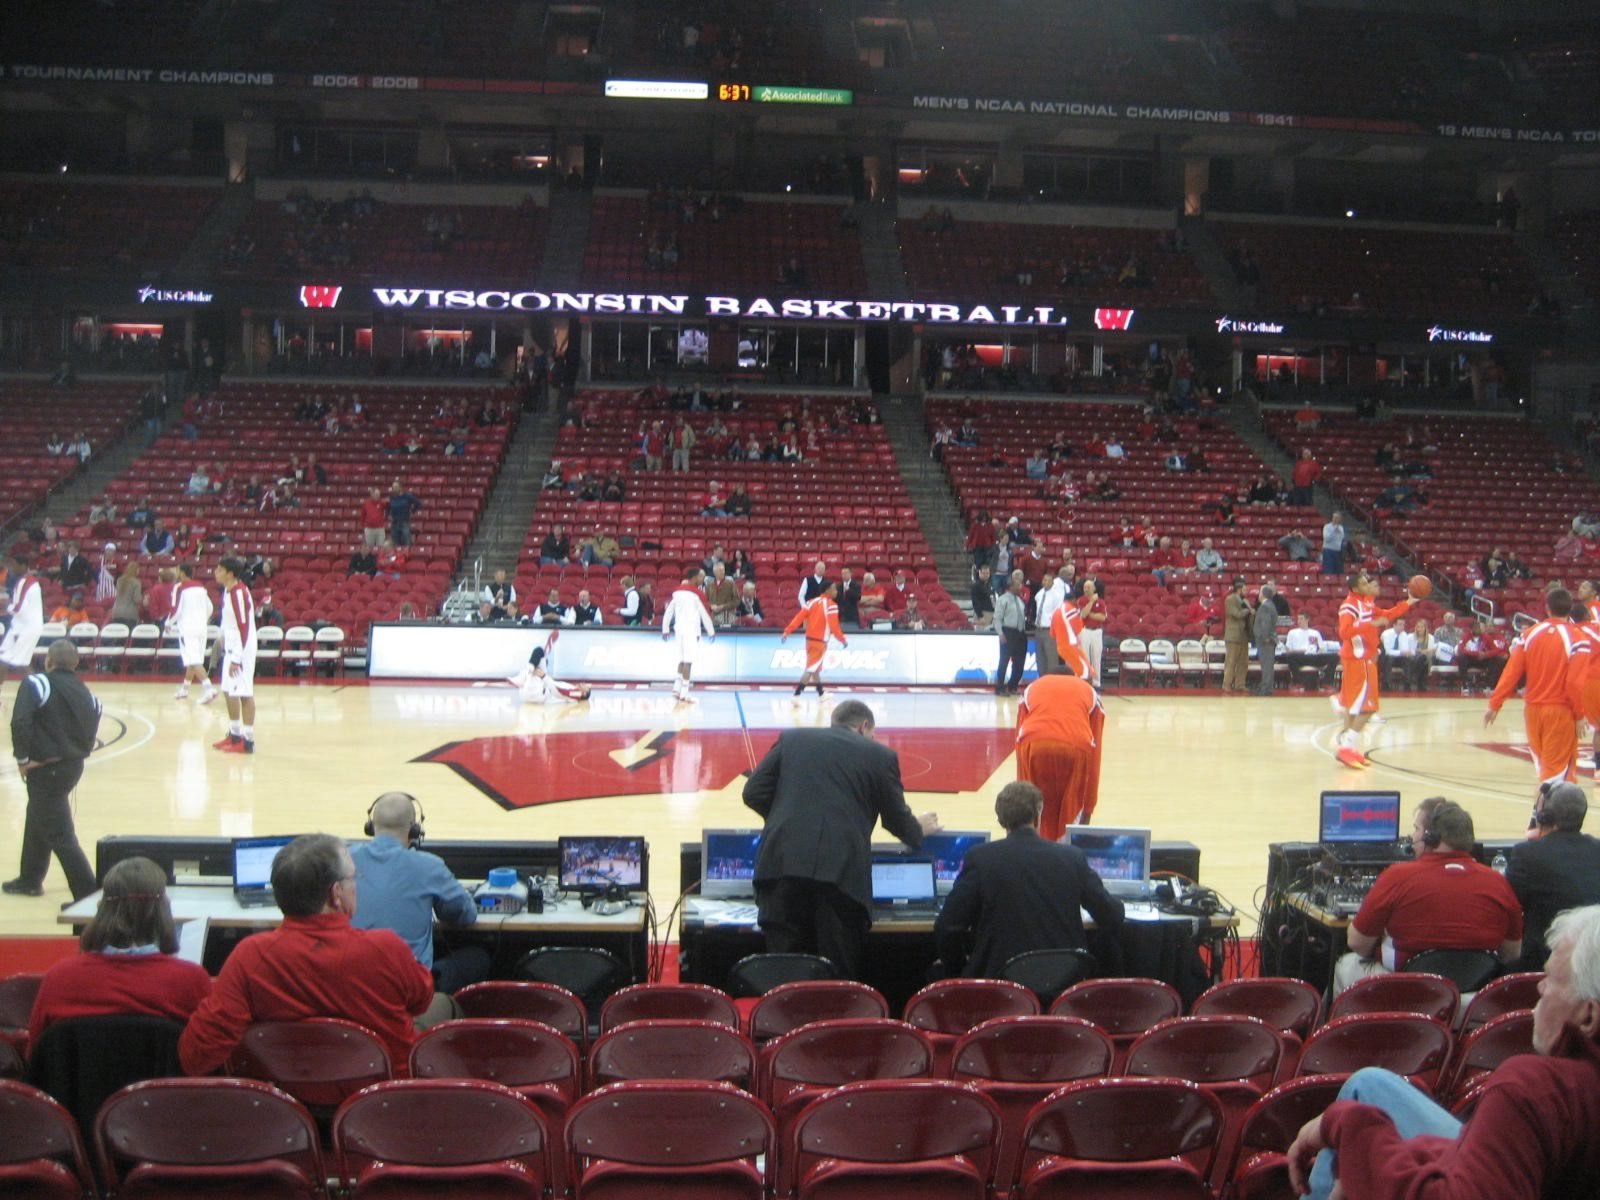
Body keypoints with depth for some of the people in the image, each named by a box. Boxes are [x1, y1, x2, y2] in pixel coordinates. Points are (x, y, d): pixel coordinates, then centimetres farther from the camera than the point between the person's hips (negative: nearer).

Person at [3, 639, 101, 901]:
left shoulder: (36, 684, -12)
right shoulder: (85, 693, 7)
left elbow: (20, 722, -22)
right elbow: (90, 734, 7)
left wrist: (23, 758, -12)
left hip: (47, 769, -8)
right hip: (74, 766, 8)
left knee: (59, 834, -4)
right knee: (37, 820, 27)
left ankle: (88, 894, -7)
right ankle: (29, 880, 41)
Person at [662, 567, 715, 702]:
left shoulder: (677, 591, 10)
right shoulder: (696, 593, -9)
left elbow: (668, 611, 13)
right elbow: (704, 613, -8)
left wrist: (665, 629, 20)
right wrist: (711, 631, 1)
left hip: (679, 628, 7)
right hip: (691, 629, -7)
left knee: (682, 660, 15)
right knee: (688, 661, -5)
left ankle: (677, 688, 10)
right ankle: (684, 693, -6)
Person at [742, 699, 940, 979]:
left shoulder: (791, 739, 18)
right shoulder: (881, 756, 13)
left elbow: (753, 793, 13)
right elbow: (896, 819, 20)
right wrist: (920, 829, 43)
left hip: (784, 863, 2)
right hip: (841, 872, -2)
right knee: (839, 974, 7)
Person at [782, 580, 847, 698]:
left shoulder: (812, 602, 6)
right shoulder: (831, 605, -14)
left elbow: (799, 617, 0)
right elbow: (834, 626, -18)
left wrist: (787, 632, -1)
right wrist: (843, 640, -5)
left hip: (810, 638, 8)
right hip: (820, 641, -8)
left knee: (815, 667, 20)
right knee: (811, 668, -7)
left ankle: (821, 693, 34)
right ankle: (796, 695, -17)